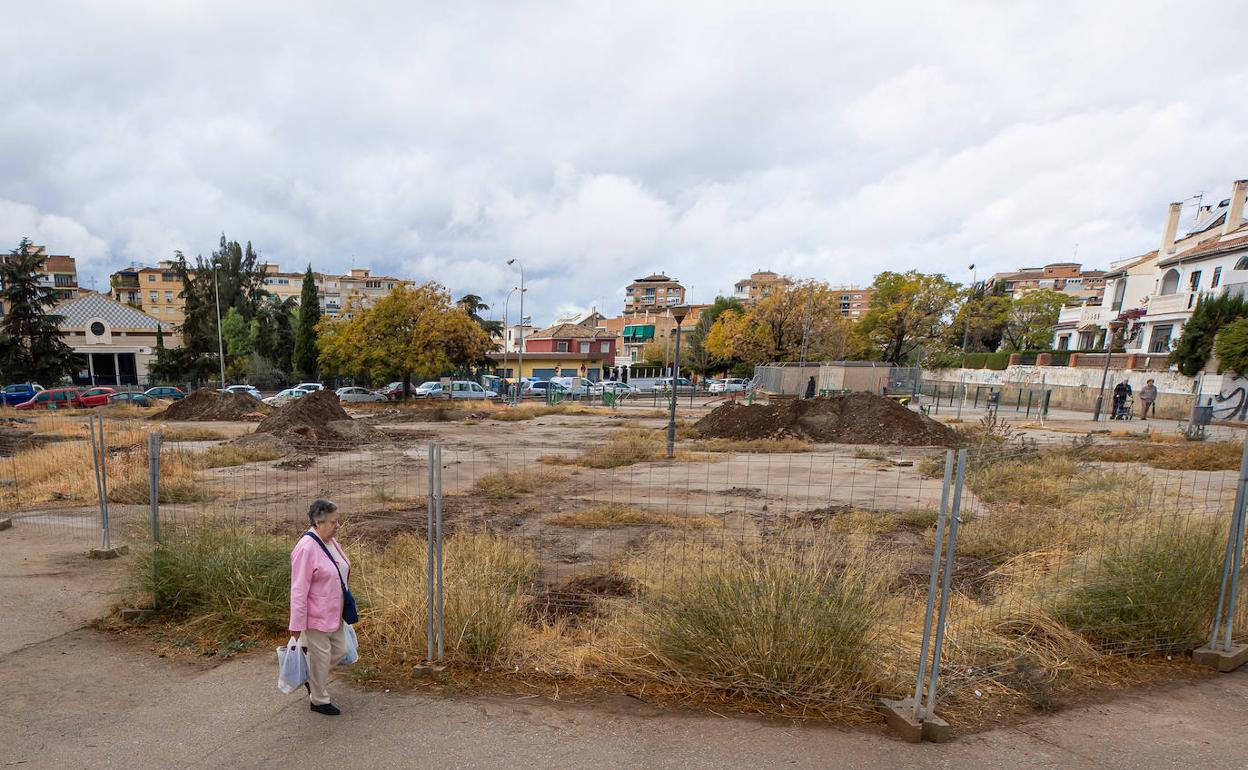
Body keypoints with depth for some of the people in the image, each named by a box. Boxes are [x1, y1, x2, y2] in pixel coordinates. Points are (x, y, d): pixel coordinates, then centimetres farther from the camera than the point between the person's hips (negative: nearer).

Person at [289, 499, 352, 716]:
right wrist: (297, 624, -17)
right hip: (316, 617, -8)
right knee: (321, 658, 9)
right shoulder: (306, 548, -25)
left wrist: (344, 607, 22)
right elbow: (299, 590, -22)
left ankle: (309, 675, 43)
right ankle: (319, 701, 30)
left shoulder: (331, 541, 1)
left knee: (339, 650, 19)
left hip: (334, 614, 8)